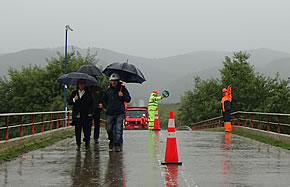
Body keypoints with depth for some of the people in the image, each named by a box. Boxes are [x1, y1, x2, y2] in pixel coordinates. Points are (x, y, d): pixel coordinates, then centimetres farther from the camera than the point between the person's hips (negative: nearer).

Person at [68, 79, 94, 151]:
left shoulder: (88, 94, 7)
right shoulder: (74, 93, 13)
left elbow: (91, 104, 7)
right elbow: (69, 102, 11)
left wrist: (90, 113, -4)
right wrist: (74, 100, -9)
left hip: (86, 115, -2)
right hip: (77, 115, 2)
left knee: (87, 130, -5)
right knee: (77, 130, -2)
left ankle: (87, 144, 8)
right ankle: (78, 145, 4)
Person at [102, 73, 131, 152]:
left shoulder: (122, 89, 4)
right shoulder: (108, 90, 11)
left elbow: (128, 99, 4)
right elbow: (104, 100, 22)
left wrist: (122, 96, -14)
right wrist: (107, 107, 8)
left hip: (119, 113, -3)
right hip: (110, 113, 3)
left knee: (118, 129, -8)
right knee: (109, 129, 6)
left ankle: (118, 144, -7)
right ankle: (111, 141, 30)